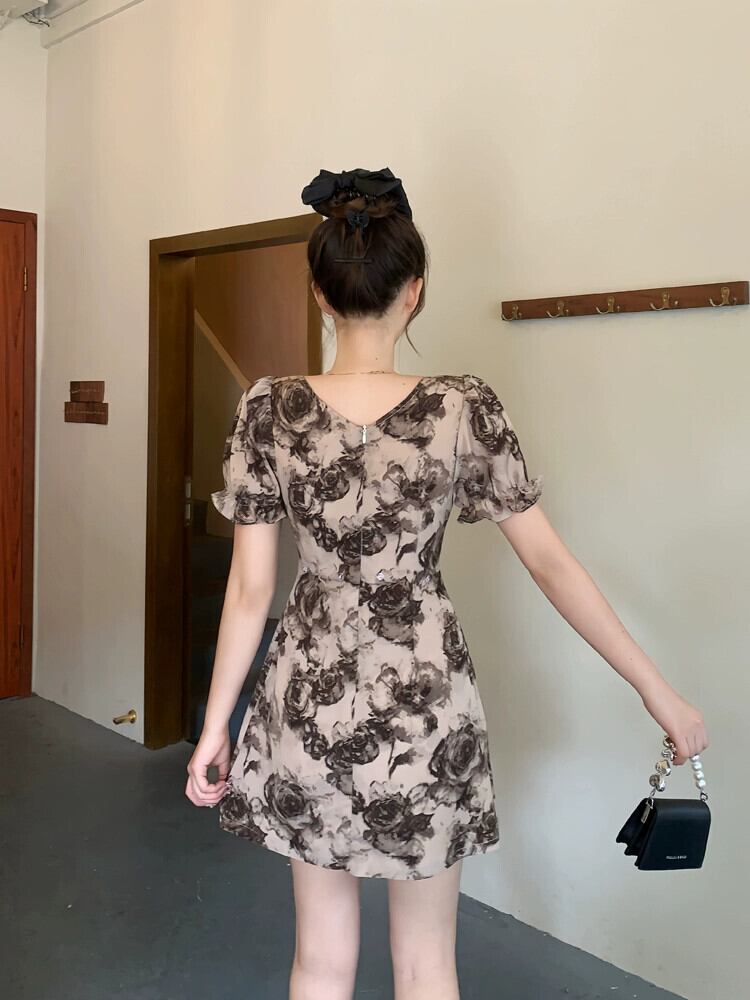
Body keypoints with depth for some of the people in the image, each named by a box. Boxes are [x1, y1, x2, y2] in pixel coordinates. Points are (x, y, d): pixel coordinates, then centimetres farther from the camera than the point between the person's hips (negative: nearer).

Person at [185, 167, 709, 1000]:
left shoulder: (269, 410, -9)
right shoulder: (464, 410, -12)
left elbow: (249, 588, -6)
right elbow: (552, 565, -8)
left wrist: (215, 726, 5)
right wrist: (657, 691, 2)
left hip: (308, 701, 2)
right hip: (423, 709, -1)